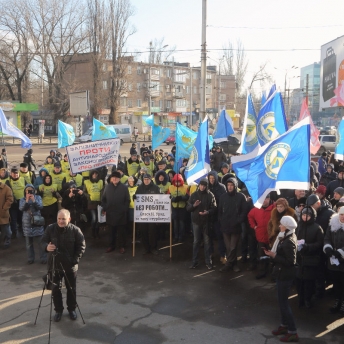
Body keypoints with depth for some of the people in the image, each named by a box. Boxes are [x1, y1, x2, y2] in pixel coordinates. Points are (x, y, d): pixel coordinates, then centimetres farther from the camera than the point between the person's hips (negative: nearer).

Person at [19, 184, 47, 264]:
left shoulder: (38, 197, 2)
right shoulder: (22, 199, 3)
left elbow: (40, 207, -11)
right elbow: (21, 208, -12)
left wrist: (34, 200, -21)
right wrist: (27, 200, -21)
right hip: (27, 223, 1)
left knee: (41, 241, 0)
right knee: (29, 243, 8)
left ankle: (43, 258, 7)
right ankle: (30, 258, 18)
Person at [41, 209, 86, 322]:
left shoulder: (75, 230, -13)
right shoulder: (50, 228, -9)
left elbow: (81, 246, -7)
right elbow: (43, 241, -3)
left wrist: (75, 259, -15)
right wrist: (46, 247, -27)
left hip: (70, 265, -1)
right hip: (55, 264, 1)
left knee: (71, 289, 13)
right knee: (55, 289, 9)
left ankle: (72, 309, 33)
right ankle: (58, 310, 29)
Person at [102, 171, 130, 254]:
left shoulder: (124, 188, -1)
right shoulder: (107, 187, 7)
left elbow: (127, 200, 0)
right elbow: (103, 199, 10)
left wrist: (124, 209, -6)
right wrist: (104, 209, 2)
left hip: (121, 214, -2)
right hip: (110, 213, 2)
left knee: (121, 231, 5)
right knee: (111, 231, 11)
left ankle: (122, 246, 15)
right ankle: (111, 245, 23)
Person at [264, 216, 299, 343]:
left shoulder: (288, 242, -25)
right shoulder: (287, 237, 5)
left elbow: (290, 261, -26)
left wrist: (274, 256, -25)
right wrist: (273, 254, -4)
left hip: (285, 275, -10)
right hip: (282, 273, 10)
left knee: (283, 302, 0)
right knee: (282, 300, 20)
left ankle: (292, 332, 10)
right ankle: (284, 325, 34)